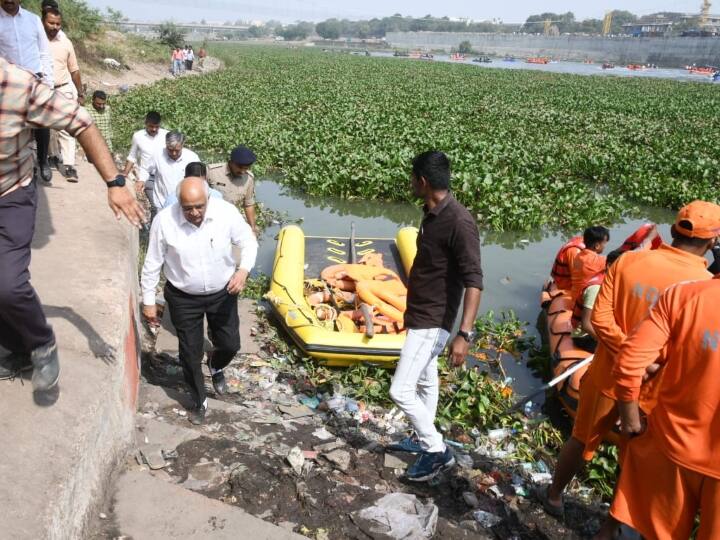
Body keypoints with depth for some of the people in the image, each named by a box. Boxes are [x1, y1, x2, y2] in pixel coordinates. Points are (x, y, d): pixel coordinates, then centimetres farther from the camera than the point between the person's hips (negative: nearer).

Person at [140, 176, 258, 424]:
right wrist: (148, 301, -3)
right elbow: (152, 264, -9)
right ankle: (200, 401, 35)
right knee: (190, 353, 10)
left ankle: (216, 366, 50)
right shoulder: (164, 220, -21)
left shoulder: (226, 212, -20)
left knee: (230, 345, 12)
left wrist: (244, 269, -24)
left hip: (222, 293, 1)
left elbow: (249, 242, -5)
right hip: (184, 298, -1)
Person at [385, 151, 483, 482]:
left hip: (432, 321, -10)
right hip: (419, 315, 10)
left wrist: (464, 334, -33)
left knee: (400, 390, -7)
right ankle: (422, 439, 41)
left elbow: (474, 282, -27)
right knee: (425, 381, 23)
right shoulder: (432, 213, 4)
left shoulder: (459, 222, -25)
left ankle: (438, 452, 11)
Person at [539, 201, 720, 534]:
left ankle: (554, 496, 43)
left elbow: (600, 318, -13)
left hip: (608, 374, 3)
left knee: (582, 440, 24)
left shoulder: (628, 260, -10)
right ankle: (614, 526, 33)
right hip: (653, 390, -2)